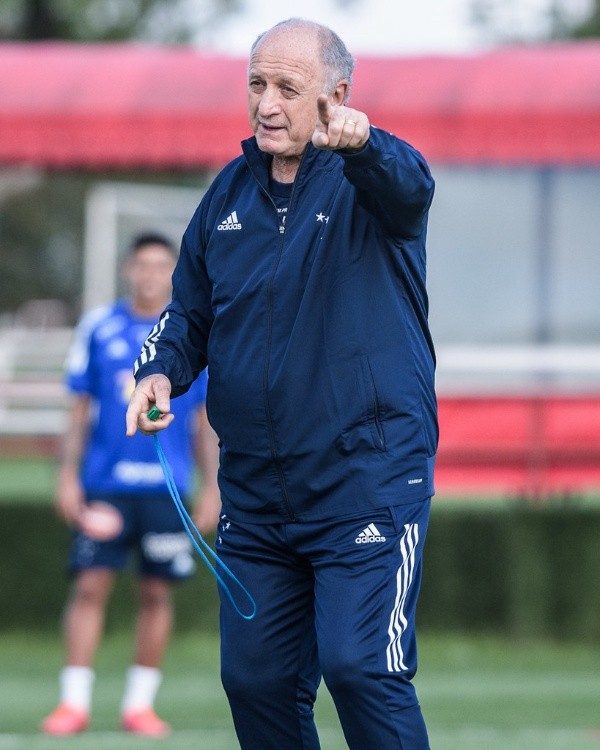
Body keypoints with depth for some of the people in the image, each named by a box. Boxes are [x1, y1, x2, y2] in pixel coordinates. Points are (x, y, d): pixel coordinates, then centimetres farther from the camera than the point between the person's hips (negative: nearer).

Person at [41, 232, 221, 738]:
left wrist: (213, 488, 4)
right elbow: (80, 410, 8)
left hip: (166, 487, 1)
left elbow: (206, 421, 9)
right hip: (104, 483, -1)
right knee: (91, 586, -7)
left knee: (157, 593, 2)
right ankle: (75, 702, -5)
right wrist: (68, 476, 1)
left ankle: (140, 704, 10)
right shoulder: (99, 330, 5)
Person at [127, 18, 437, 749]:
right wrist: (161, 372, -3)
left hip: (366, 484, -6)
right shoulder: (231, 191, 10)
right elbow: (189, 308, 19)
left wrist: (360, 144, -57)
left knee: (359, 668, -17)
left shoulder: (369, 176, -8)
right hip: (255, 491, 6)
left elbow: (408, 187, -33)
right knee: (254, 677, 9)